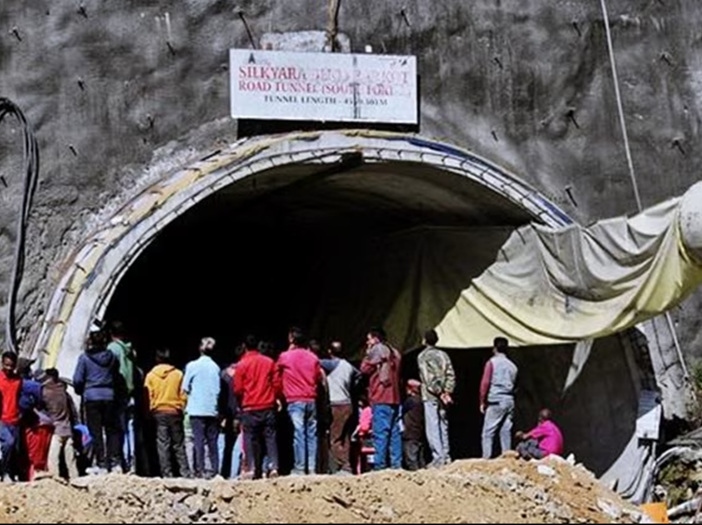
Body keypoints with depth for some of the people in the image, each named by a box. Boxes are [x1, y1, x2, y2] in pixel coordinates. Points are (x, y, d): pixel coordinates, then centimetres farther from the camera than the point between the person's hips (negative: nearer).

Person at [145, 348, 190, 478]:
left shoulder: (151, 375, 0)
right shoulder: (178, 374, -2)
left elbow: (148, 396, -1)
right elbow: (183, 395, 0)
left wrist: (152, 410, 9)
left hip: (158, 412, 0)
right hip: (175, 411, 0)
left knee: (163, 445, 2)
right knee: (178, 445, 7)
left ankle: (167, 474, -2)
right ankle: (185, 473, 3)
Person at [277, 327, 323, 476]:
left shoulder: (285, 356, -1)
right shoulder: (312, 357, 7)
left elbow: (279, 373, 16)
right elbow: (319, 378, 13)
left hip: (295, 400, -3)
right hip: (311, 400, 3)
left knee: (299, 433, -6)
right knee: (311, 434, 5)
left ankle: (300, 468, -9)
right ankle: (312, 468, 4)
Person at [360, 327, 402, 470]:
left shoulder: (377, 350, -5)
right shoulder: (394, 352, 19)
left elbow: (365, 368, -3)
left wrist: (367, 354, 10)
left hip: (381, 398, -8)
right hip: (394, 398, 8)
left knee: (380, 432, -10)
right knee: (394, 432, 7)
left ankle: (380, 465, -14)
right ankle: (396, 464, 5)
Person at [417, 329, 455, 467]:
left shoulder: (422, 356, -4)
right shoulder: (443, 355, 12)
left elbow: (428, 379, -13)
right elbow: (451, 374, 4)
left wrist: (439, 393, -12)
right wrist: (447, 391, 0)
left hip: (431, 395, -6)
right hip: (442, 395, 6)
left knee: (432, 427, -6)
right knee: (443, 426, 12)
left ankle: (438, 457, -13)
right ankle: (446, 457, 12)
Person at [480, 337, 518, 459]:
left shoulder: (492, 362, -3)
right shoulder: (512, 366, 13)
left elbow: (485, 383, -8)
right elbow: (514, 384, 12)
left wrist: (482, 402, -3)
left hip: (495, 401, -5)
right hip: (510, 401, 5)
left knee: (488, 432, -4)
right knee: (506, 432, 8)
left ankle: (486, 458, -11)